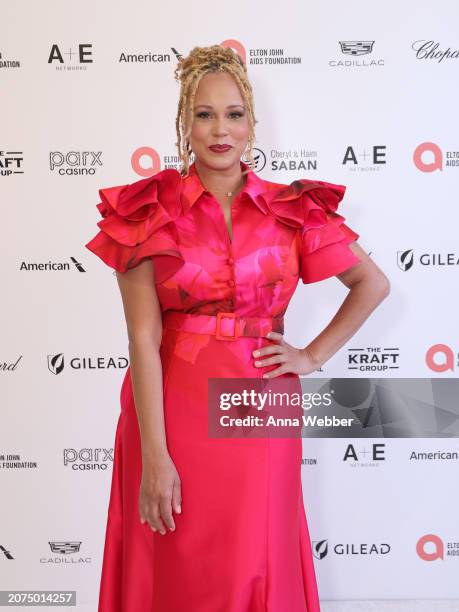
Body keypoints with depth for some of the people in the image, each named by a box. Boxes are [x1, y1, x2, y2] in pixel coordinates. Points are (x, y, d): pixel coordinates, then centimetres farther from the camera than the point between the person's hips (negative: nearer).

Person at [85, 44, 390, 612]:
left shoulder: (292, 209, 2)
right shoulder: (149, 213, -4)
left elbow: (373, 284, 12)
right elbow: (143, 338, -10)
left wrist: (314, 356, 3)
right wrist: (154, 457, -14)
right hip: (172, 410, -1)